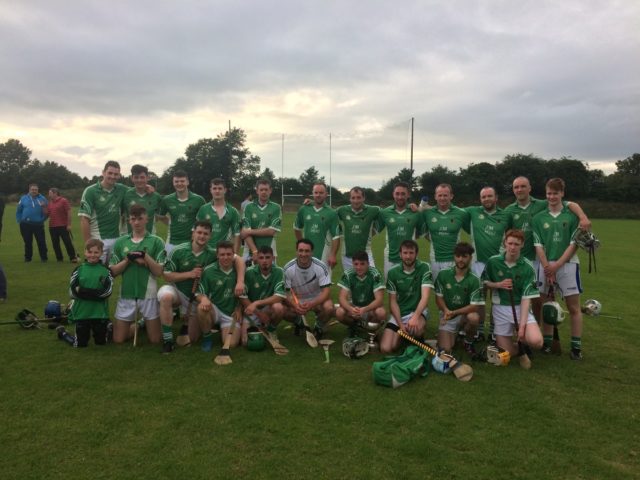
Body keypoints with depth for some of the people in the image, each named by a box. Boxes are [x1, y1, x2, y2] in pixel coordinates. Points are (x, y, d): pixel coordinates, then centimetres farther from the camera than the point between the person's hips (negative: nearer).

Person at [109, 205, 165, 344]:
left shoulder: (156, 241, -3)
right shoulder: (120, 242, 5)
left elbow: (159, 272, -7)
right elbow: (113, 271, 4)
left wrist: (146, 257, -20)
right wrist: (127, 260, -13)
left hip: (148, 294, -2)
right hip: (126, 294, 2)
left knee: (155, 340, 5)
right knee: (118, 339, 8)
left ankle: (145, 324, 36)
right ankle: (137, 325, 35)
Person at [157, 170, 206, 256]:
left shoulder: (198, 200, -6)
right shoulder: (167, 200, 1)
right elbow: (161, 216, 17)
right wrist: (171, 223, 6)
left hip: (191, 242, -2)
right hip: (172, 243, 2)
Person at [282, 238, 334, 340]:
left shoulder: (321, 267, -19)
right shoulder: (288, 268, -16)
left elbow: (326, 291, -21)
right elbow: (286, 292, -14)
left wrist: (311, 304, -39)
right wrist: (295, 305, -36)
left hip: (317, 300, -1)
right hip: (296, 300, 1)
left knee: (329, 308, -33)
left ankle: (320, 326, 4)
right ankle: (299, 322, 10)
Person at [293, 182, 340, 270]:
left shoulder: (331, 213, -4)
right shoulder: (304, 210, 4)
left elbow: (336, 236, -6)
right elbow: (297, 228, 20)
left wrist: (333, 255, -14)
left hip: (324, 254, -3)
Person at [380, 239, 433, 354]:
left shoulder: (424, 268, -12)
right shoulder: (392, 273, -4)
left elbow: (425, 297, -22)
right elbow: (393, 301, -2)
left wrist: (415, 317, -39)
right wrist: (401, 325, -15)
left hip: (418, 311, -2)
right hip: (398, 313, 3)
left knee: (416, 329, -38)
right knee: (385, 348, -14)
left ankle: (419, 340, 0)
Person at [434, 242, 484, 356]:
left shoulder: (474, 280, -14)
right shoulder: (443, 274, -8)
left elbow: (474, 306, -16)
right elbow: (439, 297, -3)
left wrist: (454, 312, -26)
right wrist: (446, 311, -23)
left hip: (464, 315, -1)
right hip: (447, 316, 1)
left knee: (474, 317, -36)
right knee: (445, 350, -14)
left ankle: (468, 342, -3)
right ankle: (454, 334, 23)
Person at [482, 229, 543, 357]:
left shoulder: (528, 267, -12)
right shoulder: (493, 261, -5)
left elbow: (526, 297, -14)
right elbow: (484, 282, 8)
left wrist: (522, 325, -21)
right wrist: (498, 285, -13)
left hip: (520, 307, -1)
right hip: (500, 308, 2)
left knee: (536, 341, -26)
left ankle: (522, 342, 10)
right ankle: (520, 347, 36)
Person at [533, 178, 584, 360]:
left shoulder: (572, 215, -1)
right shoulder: (539, 218, 6)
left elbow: (574, 244, -5)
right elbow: (538, 245, 2)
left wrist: (557, 265, -11)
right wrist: (547, 267, -8)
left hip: (567, 265, -2)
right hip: (546, 266, 2)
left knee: (574, 308, 0)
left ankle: (576, 346, 8)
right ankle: (547, 342, 19)